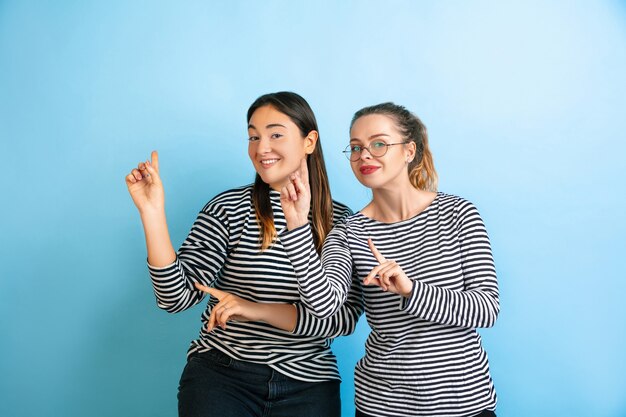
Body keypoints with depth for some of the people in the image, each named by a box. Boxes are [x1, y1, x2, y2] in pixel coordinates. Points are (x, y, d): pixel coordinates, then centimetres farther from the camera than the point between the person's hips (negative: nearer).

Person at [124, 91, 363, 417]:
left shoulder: (343, 221, -1)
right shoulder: (228, 208, -5)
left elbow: (346, 317, -9)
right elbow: (176, 297, -10)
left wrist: (259, 310, -20)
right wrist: (152, 212, -20)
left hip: (306, 382, 1)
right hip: (220, 373, -1)